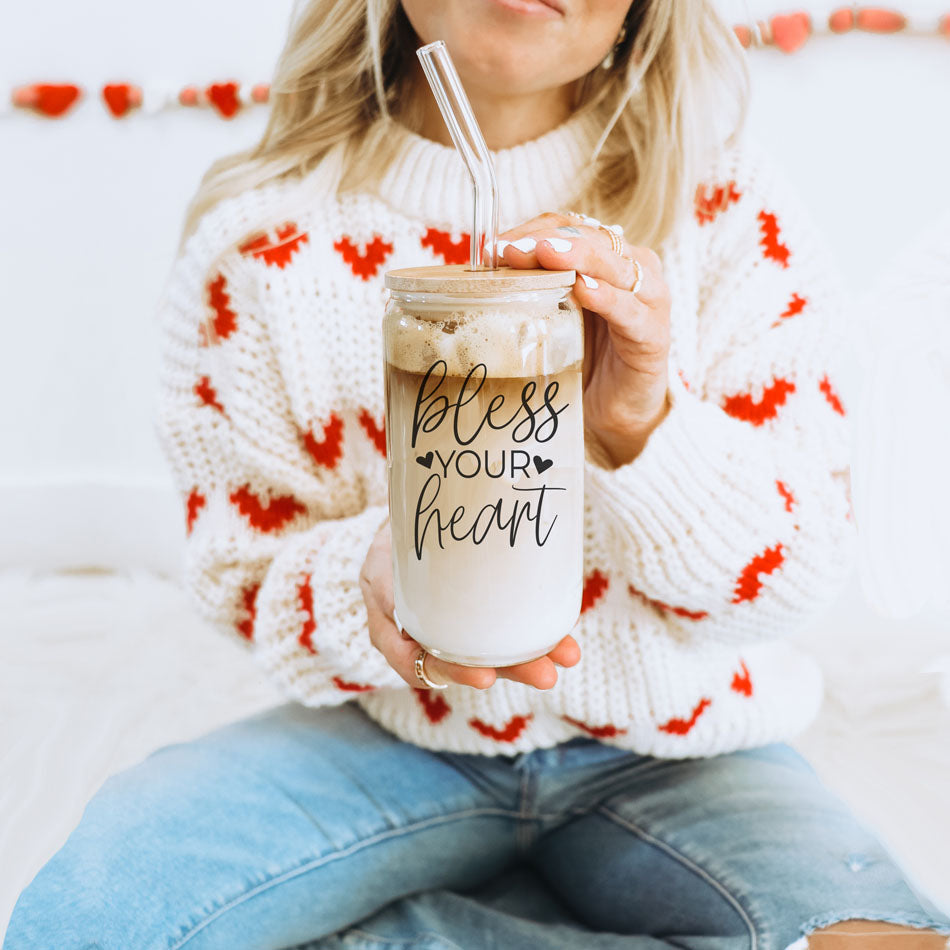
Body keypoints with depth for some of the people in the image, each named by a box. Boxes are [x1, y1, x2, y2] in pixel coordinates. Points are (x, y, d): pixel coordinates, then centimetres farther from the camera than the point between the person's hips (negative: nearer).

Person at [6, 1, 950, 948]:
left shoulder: (730, 214, -7)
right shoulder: (259, 239, -7)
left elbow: (796, 578, -9)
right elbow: (243, 567, -2)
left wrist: (642, 426, -30)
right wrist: (369, 586, -27)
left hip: (674, 754, 0)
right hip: (399, 732, 1)